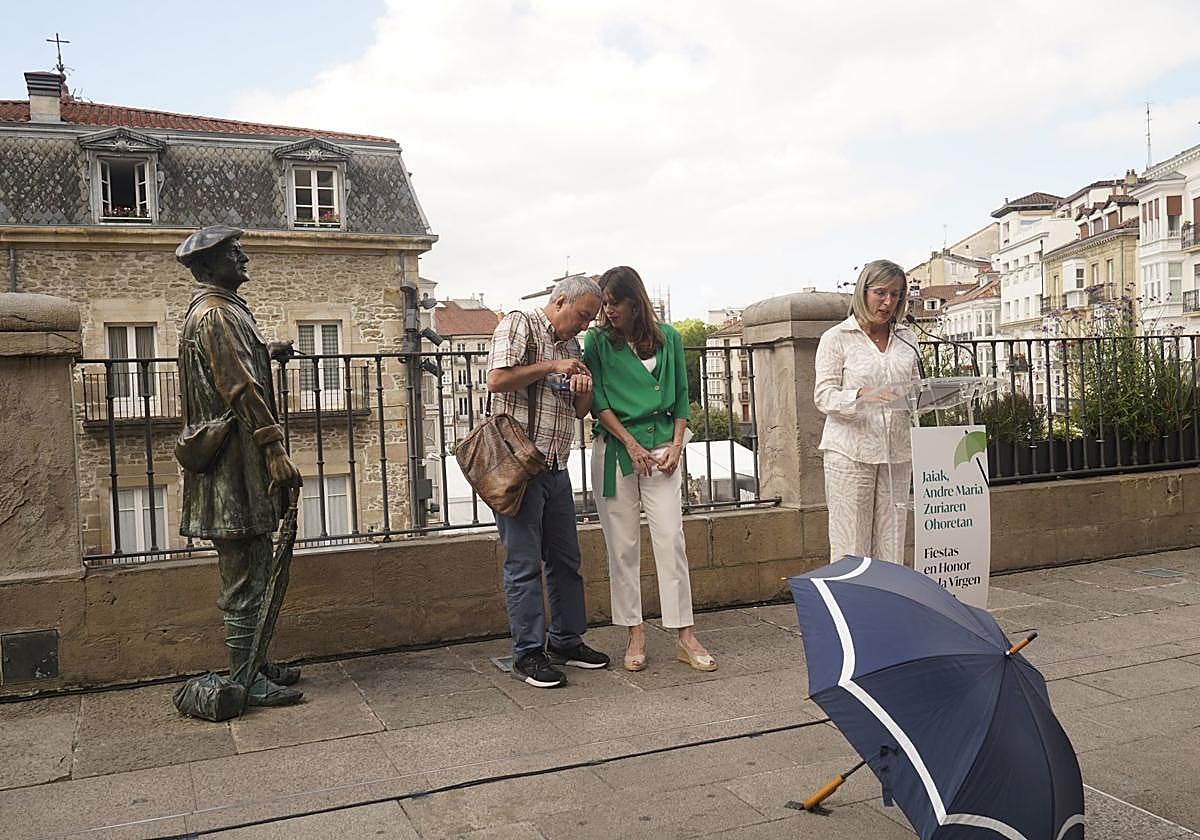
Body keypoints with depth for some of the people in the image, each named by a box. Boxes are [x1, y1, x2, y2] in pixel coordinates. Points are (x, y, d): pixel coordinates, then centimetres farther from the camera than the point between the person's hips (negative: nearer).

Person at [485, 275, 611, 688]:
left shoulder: (572, 348, 19)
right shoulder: (519, 325, -3)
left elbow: (580, 411, 23)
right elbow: (496, 380, -18)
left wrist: (585, 388, 0)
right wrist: (550, 367, -11)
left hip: (555, 468, 8)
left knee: (566, 559, 12)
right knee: (524, 564, -3)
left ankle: (566, 641, 24)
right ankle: (528, 653, 5)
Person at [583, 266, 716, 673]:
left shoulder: (667, 338, 8)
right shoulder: (598, 341, 3)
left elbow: (681, 396, 11)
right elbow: (598, 401, -2)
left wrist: (677, 445, 0)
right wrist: (631, 445, -10)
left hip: (661, 446, 1)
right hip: (614, 449, 0)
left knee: (671, 540, -3)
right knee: (622, 546, 3)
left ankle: (686, 637, 3)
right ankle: (635, 635, 13)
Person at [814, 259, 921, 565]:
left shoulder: (906, 339, 15)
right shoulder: (837, 338, 0)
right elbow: (823, 397, -6)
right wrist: (863, 395, -25)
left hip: (896, 452, 5)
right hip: (851, 452, -4)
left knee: (891, 550, 4)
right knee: (851, 553, -4)